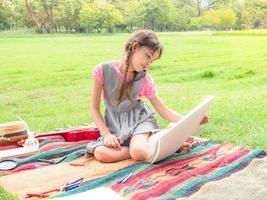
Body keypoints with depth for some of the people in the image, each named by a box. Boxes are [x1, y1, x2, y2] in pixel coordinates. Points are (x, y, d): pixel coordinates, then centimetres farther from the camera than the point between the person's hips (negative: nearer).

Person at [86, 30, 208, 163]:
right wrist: (107, 134, -17)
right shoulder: (103, 70, -12)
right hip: (115, 124, 2)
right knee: (100, 154, -30)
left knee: (139, 152, -34)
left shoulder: (145, 79, -6)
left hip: (139, 119, -2)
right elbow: (94, 108, -6)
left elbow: (164, 111, -2)